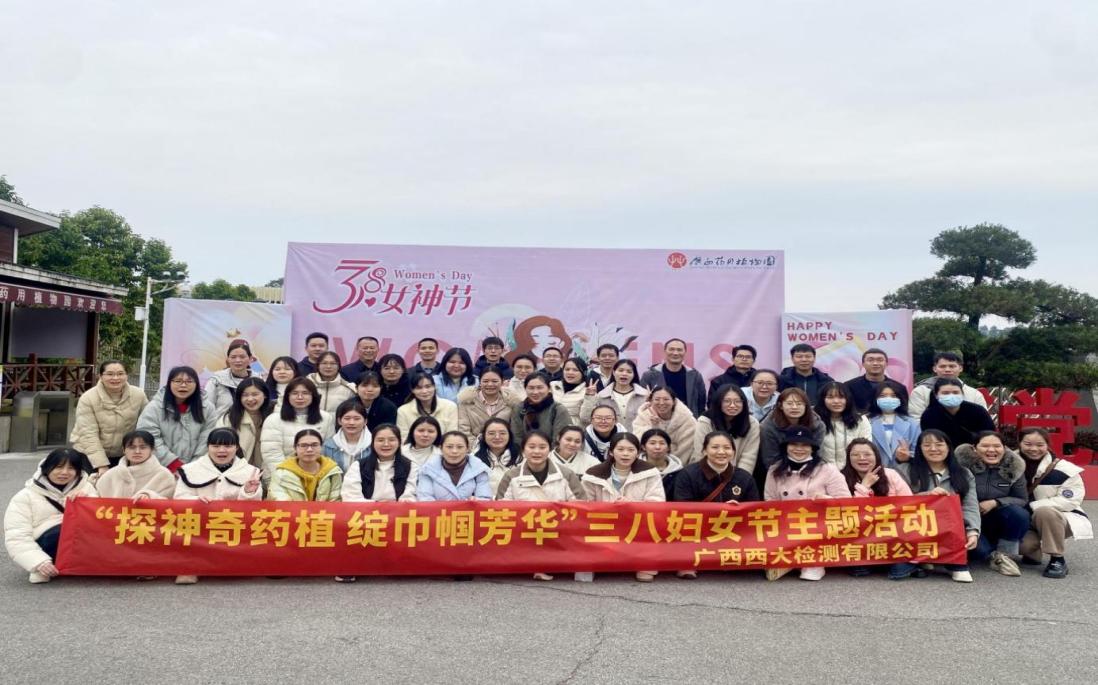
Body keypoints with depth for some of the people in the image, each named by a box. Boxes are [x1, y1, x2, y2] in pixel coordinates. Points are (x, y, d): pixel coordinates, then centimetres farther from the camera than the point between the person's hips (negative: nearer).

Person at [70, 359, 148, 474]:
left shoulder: (138, 395, -8)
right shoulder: (87, 399, -14)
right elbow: (88, 435, -18)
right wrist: (101, 465, -25)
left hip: (124, 456, 2)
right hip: (89, 455, -2)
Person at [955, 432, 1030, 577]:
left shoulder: (1014, 466, -7)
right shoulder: (962, 462, -18)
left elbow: (1022, 499, -2)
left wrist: (995, 503, -20)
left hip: (997, 519, 3)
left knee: (1020, 514, -28)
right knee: (980, 549, -33)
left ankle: (1005, 554, -9)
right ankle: (992, 555, 2)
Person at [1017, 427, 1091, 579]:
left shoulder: (1064, 469, -12)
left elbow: (1070, 500, -18)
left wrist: (1032, 506, -23)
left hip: (1059, 519, -3)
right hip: (1026, 522, 3)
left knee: (1044, 512, -37)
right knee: (1023, 544, -29)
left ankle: (1057, 560, -20)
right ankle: (1034, 552, 11)